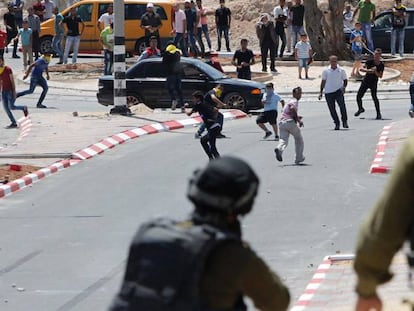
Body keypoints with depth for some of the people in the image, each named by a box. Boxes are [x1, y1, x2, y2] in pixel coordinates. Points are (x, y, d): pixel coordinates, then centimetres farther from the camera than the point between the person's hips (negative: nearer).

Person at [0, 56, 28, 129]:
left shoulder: (8, 69, -11)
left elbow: (12, 80, -11)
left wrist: (14, 92, -16)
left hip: (10, 91, -6)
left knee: (11, 107, -10)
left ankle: (24, 108, 18)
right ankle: (14, 123, 5)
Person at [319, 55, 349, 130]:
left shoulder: (341, 70, 4)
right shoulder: (326, 71, 5)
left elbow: (345, 80, 12)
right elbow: (323, 81, 12)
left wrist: (344, 87, -7)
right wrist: (321, 92, 10)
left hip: (338, 91, -2)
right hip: (328, 92, 2)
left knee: (342, 106, -19)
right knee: (332, 109, 1)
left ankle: (345, 121, -7)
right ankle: (337, 123, 12)